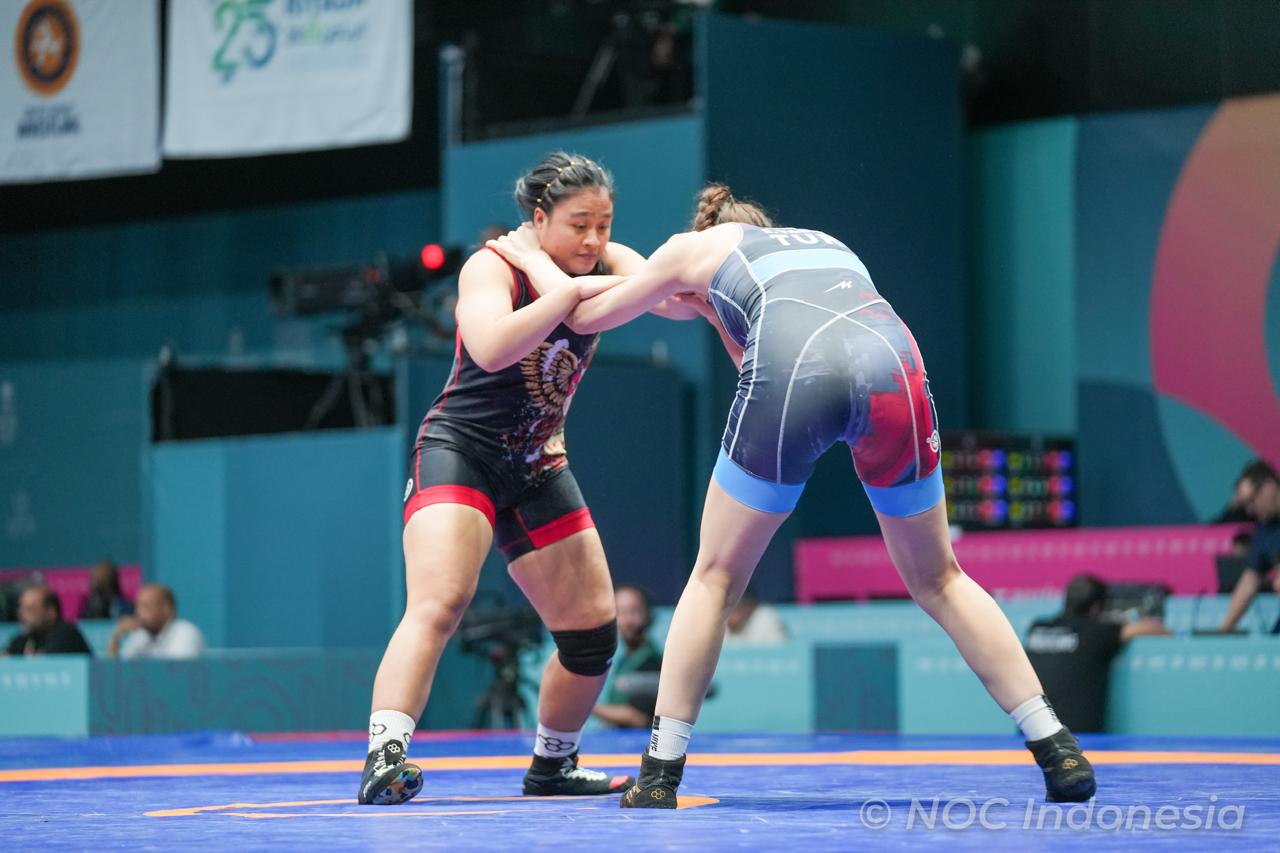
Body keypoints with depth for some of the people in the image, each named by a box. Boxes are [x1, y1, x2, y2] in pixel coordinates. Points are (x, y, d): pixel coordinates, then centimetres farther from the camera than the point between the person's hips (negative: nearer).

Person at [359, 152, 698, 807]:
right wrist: (571, 291, -36)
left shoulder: (604, 263, 2)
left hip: (536, 469, 7)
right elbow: (492, 348, -34)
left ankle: (552, 766, 30)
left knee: (594, 631, 9)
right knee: (438, 604, -29)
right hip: (460, 451, -7)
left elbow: (678, 302, -13)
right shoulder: (493, 268, -14)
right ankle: (384, 759, -39)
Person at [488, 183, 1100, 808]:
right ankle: (1058, 751, 11)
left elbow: (586, 314, 41)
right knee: (937, 582, 19)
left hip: (797, 372, -3)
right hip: (893, 359, 3)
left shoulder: (698, 246, 31)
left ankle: (660, 771, 12)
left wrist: (532, 258, 57)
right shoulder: (826, 242, 41)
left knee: (715, 576, 16)